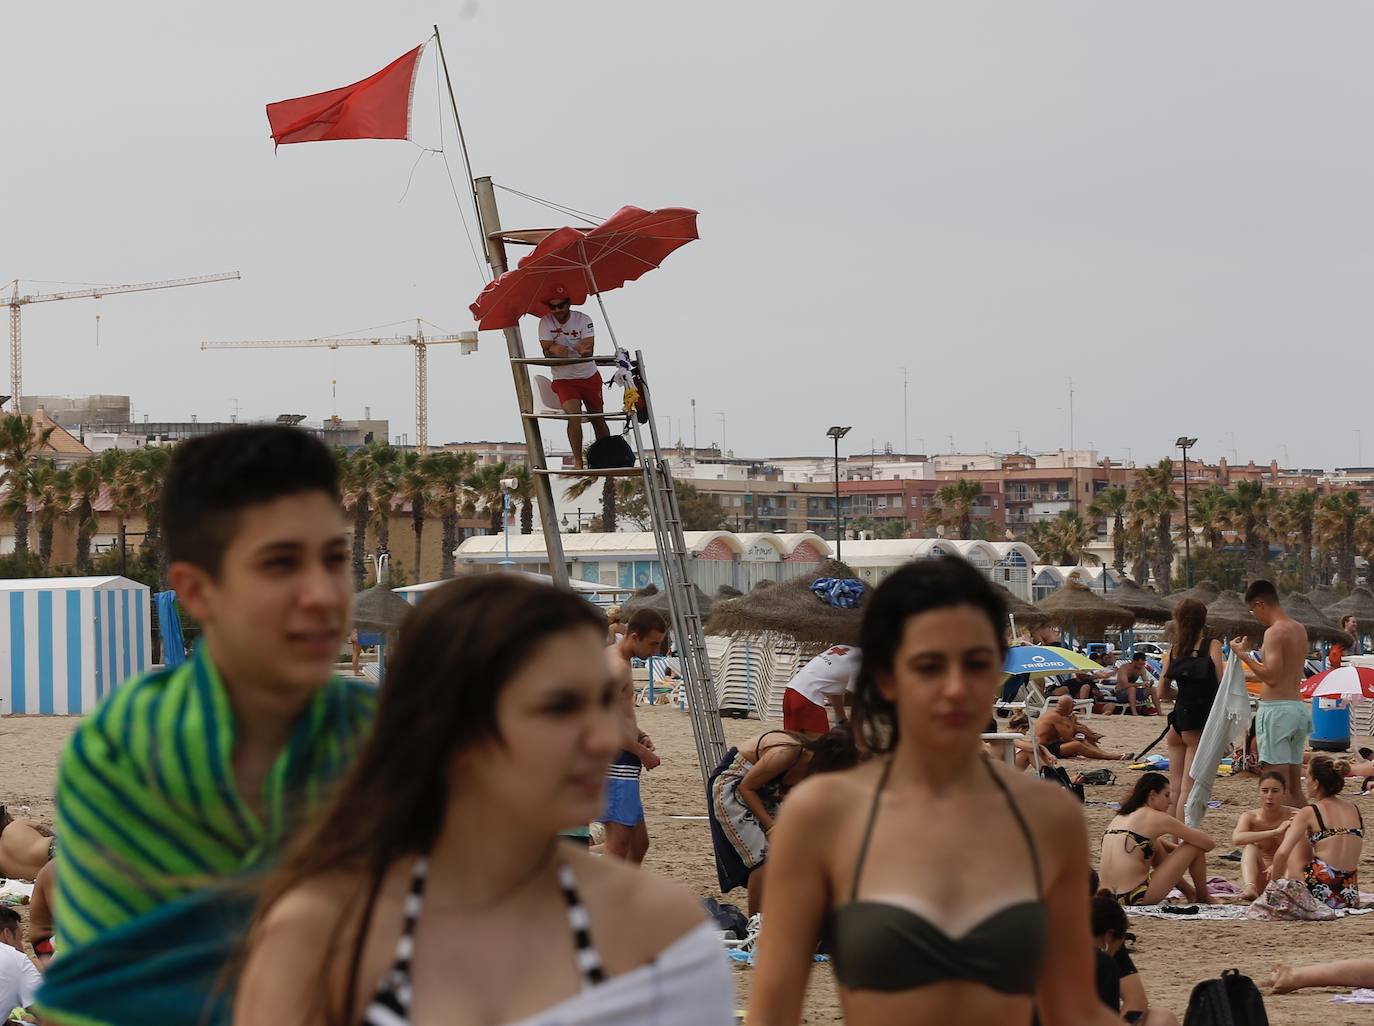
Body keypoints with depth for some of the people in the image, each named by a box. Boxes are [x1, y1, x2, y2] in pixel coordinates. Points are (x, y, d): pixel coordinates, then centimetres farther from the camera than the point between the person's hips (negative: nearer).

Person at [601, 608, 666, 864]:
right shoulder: (616, 667, -16)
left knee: (639, 843, 15)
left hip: (622, 760, 11)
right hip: (617, 761, -11)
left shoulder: (615, 659, 16)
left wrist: (639, 736, 11)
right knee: (619, 842, -12)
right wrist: (643, 753, -13)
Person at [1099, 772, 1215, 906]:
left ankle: (1190, 893, 34)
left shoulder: (1120, 817, 17)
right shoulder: (1157, 818, -4)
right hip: (1139, 897, -8)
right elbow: (1209, 844, 0)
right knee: (1194, 846, 4)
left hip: (1112, 896, 8)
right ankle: (1203, 899, 24)